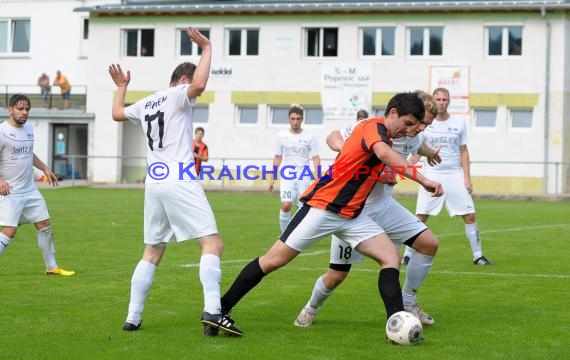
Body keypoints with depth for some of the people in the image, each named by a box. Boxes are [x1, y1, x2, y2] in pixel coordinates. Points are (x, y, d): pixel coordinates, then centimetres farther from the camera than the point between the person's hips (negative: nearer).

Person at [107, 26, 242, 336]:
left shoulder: (146, 104, 19)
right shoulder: (178, 96, -1)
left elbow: (117, 113, 36)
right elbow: (199, 84, -23)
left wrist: (122, 87, 53)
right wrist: (206, 49, -10)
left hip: (154, 183, 8)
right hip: (179, 182, -8)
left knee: (152, 253, 16)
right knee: (212, 243, -12)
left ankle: (132, 318, 11)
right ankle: (212, 311, -29)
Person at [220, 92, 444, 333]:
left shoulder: (383, 137, 14)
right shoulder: (374, 126, -14)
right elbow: (384, 154, -35)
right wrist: (423, 180, -36)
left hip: (351, 215, 9)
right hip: (322, 208, -9)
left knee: (392, 258, -6)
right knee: (274, 261, -4)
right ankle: (220, 310, 6)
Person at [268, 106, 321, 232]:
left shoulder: (309, 137, 2)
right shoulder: (282, 136, 6)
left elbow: (316, 158, 2)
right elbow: (277, 157, 13)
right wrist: (272, 177, 11)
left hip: (304, 177, 0)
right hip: (287, 176, 0)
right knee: (286, 205, -18)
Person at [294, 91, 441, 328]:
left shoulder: (411, 138, -2)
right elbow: (333, 137, -7)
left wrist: (430, 153, 47)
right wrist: (342, 148, -30)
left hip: (384, 206, 6)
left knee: (429, 244, -7)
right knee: (337, 275, -5)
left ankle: (407, 303, 10)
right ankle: (311, 309, 28)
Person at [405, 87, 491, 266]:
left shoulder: (459, 123, 3)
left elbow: (463, 151, 7)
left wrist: (467, 177, 0)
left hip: (455, 175, 1)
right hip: (433, 174, -1)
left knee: (470, 216, -4)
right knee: (420, 217, -6)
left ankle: (478, 256, 8)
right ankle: (408, 255, 5)